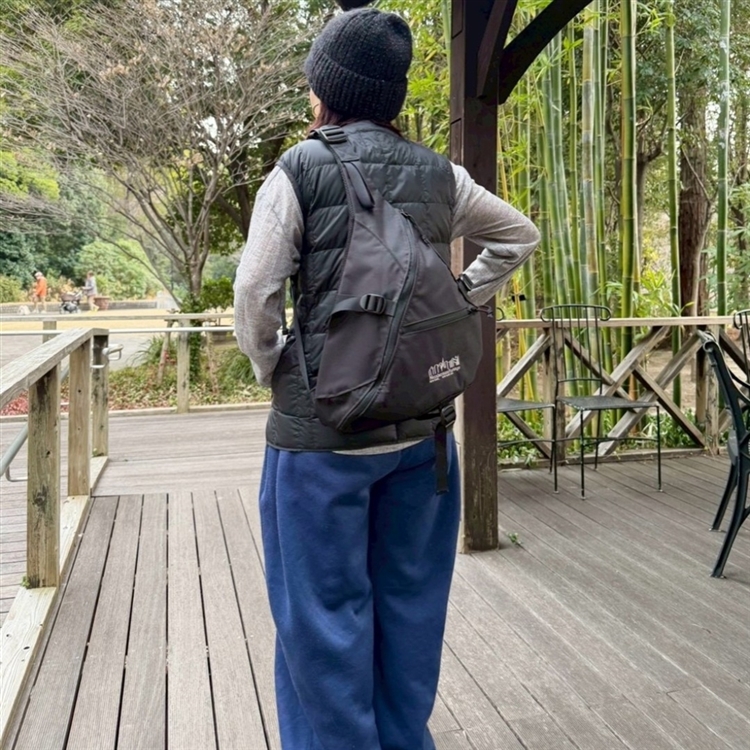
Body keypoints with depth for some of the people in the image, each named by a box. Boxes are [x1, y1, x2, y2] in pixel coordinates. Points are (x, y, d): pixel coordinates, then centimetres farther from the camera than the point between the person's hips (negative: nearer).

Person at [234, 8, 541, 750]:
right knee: (410, 604, 18)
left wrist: (270, 369, 3)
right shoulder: (439, 173, 6)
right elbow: (520, 236, 18)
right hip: (420, 427, 5)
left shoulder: (299, 170, -7)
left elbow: (255, 292, -13)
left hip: (322, 428, -4)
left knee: (325, 614, 9)